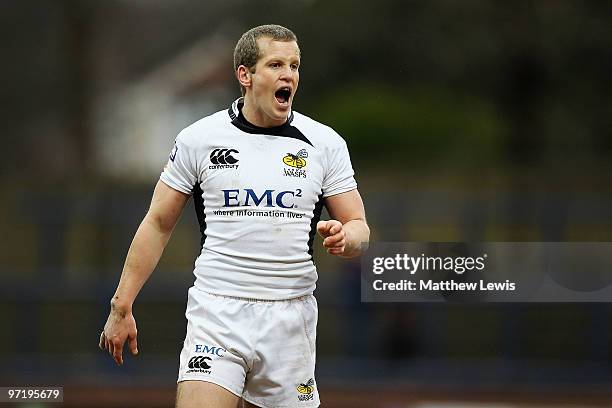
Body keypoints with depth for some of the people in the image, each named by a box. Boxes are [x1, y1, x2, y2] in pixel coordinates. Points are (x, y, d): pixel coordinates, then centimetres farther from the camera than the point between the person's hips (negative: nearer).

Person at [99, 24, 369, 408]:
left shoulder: (326, 143, 6)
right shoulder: (198, 138, 2)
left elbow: (359, 228, 10)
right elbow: (158, 224, 8)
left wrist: (344, 238, -16)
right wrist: (121, 307, 5)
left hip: (291, 317, 2)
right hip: (217, 315, -2)